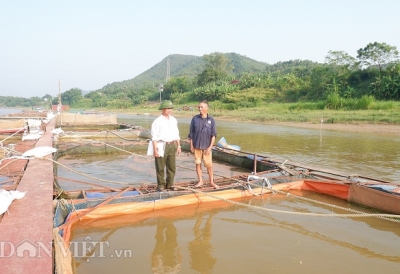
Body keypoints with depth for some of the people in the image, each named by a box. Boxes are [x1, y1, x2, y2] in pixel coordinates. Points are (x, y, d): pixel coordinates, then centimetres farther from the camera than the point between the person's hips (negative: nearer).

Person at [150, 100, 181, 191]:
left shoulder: (174, 120, 8)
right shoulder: (157, 121, -9)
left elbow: (176, 134, 14)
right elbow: (154, 137, -12)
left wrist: (178, 146, 12)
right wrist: (155, 149, -16)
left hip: (172, 145, 5)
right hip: (161, 146, -5)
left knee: (172, 167, 9)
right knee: (160, 167, 5)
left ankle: (169, 184, 22)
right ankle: (161, 185, 18)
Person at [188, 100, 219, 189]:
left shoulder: (211, 120, -3)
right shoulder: (195, 118, -1)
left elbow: (213, 135, -3)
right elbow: (191, 133, 3)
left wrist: (210, 147, -9)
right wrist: (191, 146, 0)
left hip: (207, 147, -1)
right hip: (197, 146, 1)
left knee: (209, 165, 3)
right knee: (198, 163, 8)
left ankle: (211, 182, 17)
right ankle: (200, 181, 21)